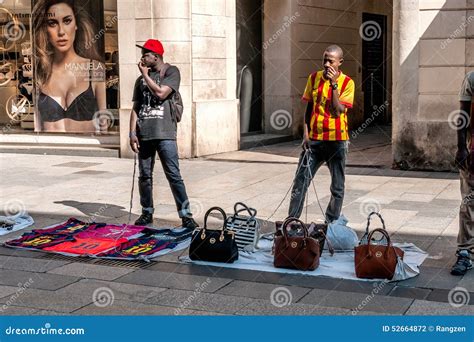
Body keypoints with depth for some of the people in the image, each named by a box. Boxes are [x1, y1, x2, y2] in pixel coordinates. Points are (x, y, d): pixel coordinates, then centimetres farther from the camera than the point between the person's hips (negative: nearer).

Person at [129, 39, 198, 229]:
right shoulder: (141, 79, 16)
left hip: (164, 134, -5)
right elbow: (135, 107, 14)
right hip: (144, 134, 5)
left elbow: (161, 93, -15)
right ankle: (147, 213, 20)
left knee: (173, 175, -8)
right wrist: (132, 133, 5)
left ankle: (186, 216, -5)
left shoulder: (171, 72, 1)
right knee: (145, 176, 9)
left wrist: (146, 75, -4)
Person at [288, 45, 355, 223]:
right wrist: (306, 132, 2)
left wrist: (334, 84, -18)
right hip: (313, 139, 3)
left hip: (336, 140, -2)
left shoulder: (347, 83, -5)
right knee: (300, 182, 1)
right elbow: (309, 106, 11)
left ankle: (332, 224, 18)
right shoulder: (314, 78, 6)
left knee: (337, 187, 6)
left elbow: (338, 111, -14)